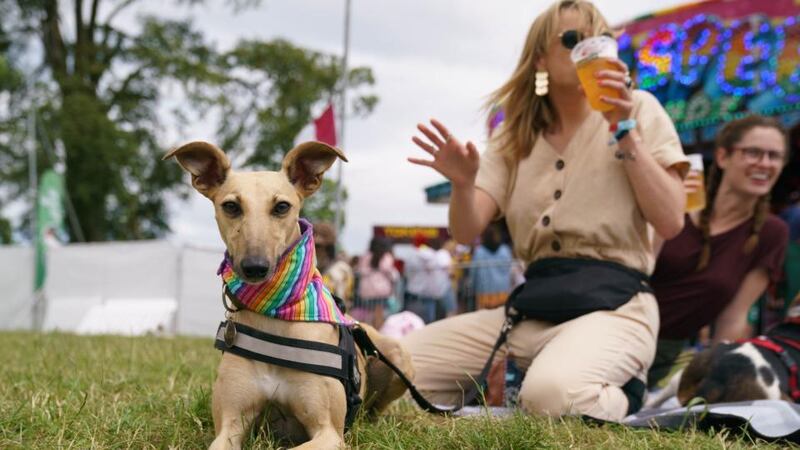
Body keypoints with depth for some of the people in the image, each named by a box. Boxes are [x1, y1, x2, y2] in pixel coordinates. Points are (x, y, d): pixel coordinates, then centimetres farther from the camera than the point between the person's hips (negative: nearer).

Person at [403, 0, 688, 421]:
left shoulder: (638, 108, 4)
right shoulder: (515, 135, 14)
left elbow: (670, 222, -6)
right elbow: (467, 231, 3)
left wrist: (625, 130, -12)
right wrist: (462, 183, -19)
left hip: (612, 303, -4)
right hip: (532, 304, 4)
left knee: (552, 394, -39)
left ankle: (613, 397, -4)